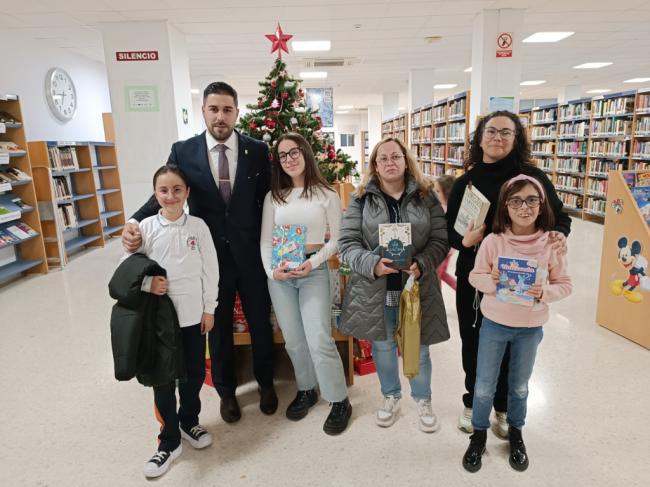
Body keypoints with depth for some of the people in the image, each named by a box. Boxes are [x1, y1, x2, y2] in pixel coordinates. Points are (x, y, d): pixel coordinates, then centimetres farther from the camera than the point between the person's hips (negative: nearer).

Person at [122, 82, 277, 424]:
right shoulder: (183, 151, -3)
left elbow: (267, 199, -1)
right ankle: (226, 391, 38)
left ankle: (266, 383, 40)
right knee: (218, 326, 16)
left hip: (251, 254, 0)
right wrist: (135, 223, -21)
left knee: (260, 322, 15)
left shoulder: (257, 150, -3)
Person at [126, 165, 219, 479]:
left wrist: (209, 309, 0)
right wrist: (147, 284, -19)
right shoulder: (146, 227, -5)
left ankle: (189, 421, 40)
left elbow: (211, 269, 0)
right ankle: (169, 441, 26)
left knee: (194, 373, 14)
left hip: (193, 314, 1)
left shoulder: (198, 226, -3)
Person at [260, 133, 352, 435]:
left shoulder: (327, 195, 0)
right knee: (293, 340, 10)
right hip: (280, 274, 3)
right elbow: (265, 241, 6)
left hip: (314, 271, -3)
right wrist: (271, 270, -9)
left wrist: (312, 262, -14)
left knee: (319, 340, -8)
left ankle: (339, 401, 11)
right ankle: (306, 390, 32)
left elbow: (335, 239, 0)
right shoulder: (273, 197, 8)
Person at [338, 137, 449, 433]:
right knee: (382, 345, 17)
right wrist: (373, 264, -23)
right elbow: (347, 243, -6)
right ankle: (391, 396, 43)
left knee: (418, 349, 13)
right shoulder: (362, 199, -2)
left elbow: (440, 241, -2)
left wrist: (421, 265, -20)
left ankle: (423, 399, 40)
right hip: (374, 289, 1)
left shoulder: (426, 197, 0)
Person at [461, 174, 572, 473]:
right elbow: (475, 277, -5)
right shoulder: (493, 241, -14)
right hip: (494, 324, -1)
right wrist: (491, 281, -25)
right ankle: (479, 434, 35)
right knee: (484, 387, 11)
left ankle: (515, 433, 46)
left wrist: (544, 292, -22)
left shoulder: (551, 244, -11)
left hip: (530, 328, 1)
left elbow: (564, 284, -3)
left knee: (519, 386, 21)